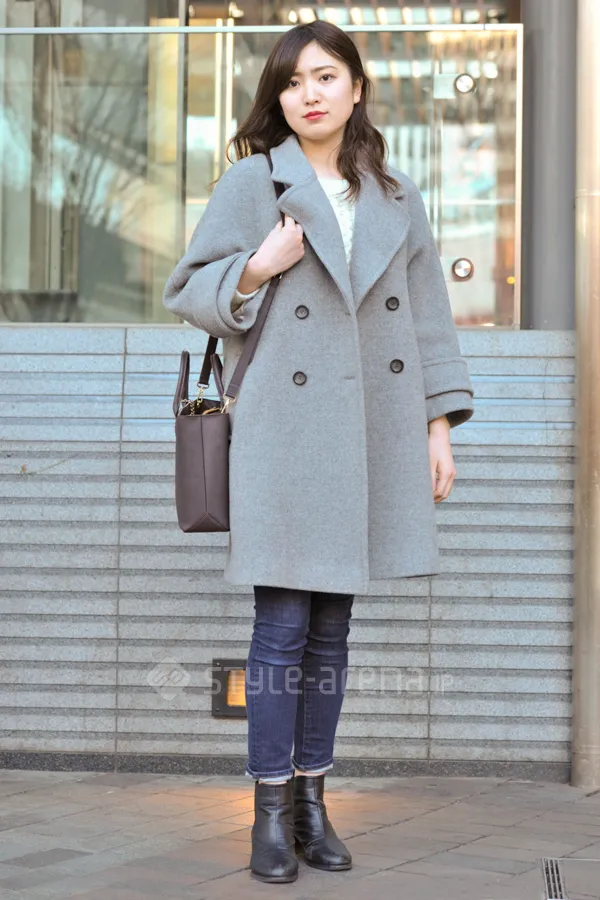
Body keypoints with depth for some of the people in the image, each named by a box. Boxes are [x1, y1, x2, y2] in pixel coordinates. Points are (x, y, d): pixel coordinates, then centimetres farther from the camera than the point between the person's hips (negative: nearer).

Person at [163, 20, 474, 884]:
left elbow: (429, 316, 13)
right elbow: (187, 290, 4)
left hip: (372, 437, 4)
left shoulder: (396, 197, 12)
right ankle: (272, 812, 4)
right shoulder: (252, 182, 2)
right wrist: (256, 269, -14)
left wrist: (439, 426, 8)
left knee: (333, 628, 8)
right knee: (284, 625, -5)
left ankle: (313, 802, 17)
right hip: (285, 429, -3)